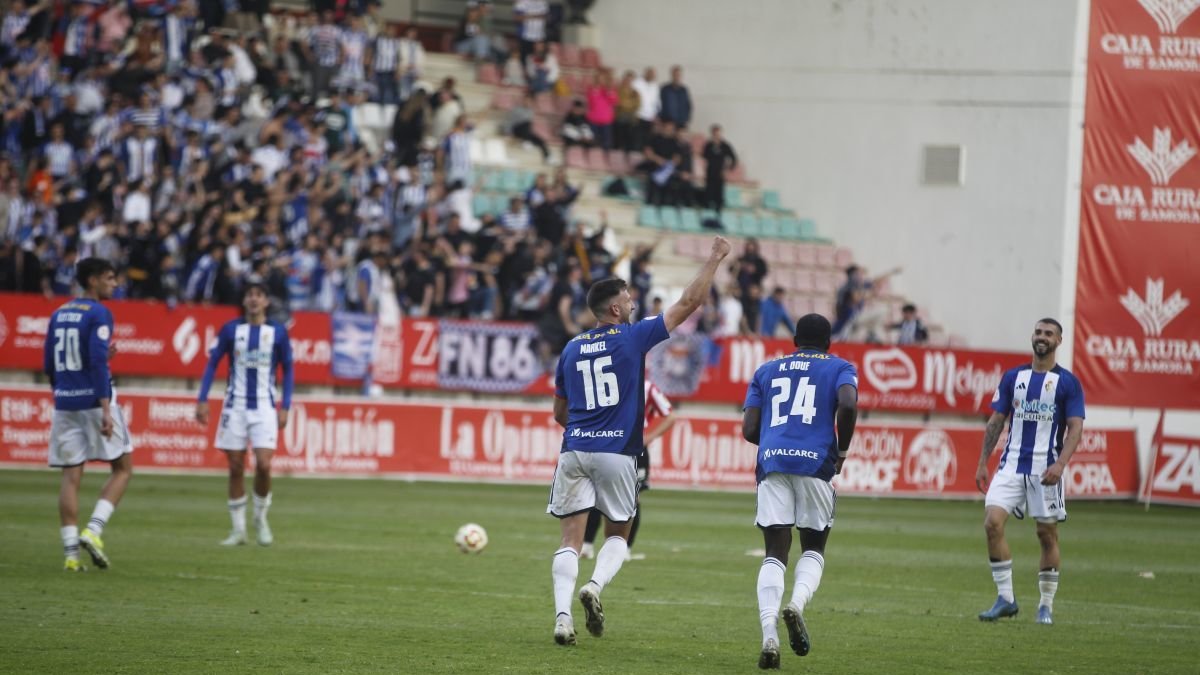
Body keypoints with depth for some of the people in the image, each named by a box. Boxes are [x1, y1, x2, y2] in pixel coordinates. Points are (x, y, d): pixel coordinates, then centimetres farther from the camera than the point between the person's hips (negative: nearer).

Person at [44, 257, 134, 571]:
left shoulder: (58, 314, 13)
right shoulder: (99, 314, -8)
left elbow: (49, 365, 16)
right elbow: (98, 362, -18)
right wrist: (106, 410, -20)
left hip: (64, 404, 6)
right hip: (94, 401, -6)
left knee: (71, 475, 4)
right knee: (122, 468, 8)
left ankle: (70, 552, -3)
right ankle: (93, 530, -9)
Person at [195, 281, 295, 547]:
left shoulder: (278, 332, 1)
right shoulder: (231, 330, 1)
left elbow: (287, 369, 8)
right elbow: (212, 363, 6)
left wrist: (285, 407, 1)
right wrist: (202, 400, -1)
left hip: (264, 407, -1)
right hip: (235, 405, 1)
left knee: (263, 465, -14)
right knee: (236, 468, 2)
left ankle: (261, 517, 11)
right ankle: (238, 529, 10)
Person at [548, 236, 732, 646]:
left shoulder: (572, 349, 11)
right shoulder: (633, 337, -2)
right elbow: (688, 304, 1)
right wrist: (714, 260, 9)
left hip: (574, 450, 3)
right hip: (617, 454, -3)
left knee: (571, 538, 1)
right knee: (618, 534, 14)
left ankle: (562, 615, -15)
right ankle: (596, 585, -13)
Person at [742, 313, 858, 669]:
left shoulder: (766, 371, 20)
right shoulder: (839, 368, 12)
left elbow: (749, 430, 12)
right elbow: (848, 404, -10)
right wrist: (842, 451, 3)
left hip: (772, 463, 2)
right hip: (815, 463, -2)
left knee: (775, 554, 3)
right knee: (813, 549, 15)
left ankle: (769, 636, -15)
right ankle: (797, 603, -16)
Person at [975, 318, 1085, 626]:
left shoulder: (1068, 382, 0)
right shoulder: (1013, 377, 10)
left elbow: (1075, 427, -5)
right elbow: (996, 421, 13)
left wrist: (1060, 464, -19)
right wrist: (982, 463, 7)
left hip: (1046, 470, -2)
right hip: (1012, 464, 3)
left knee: (1047, 534, 2)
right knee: (993, 522, -13)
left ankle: (1046, 605, 14)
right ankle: (1005, 598, -6)